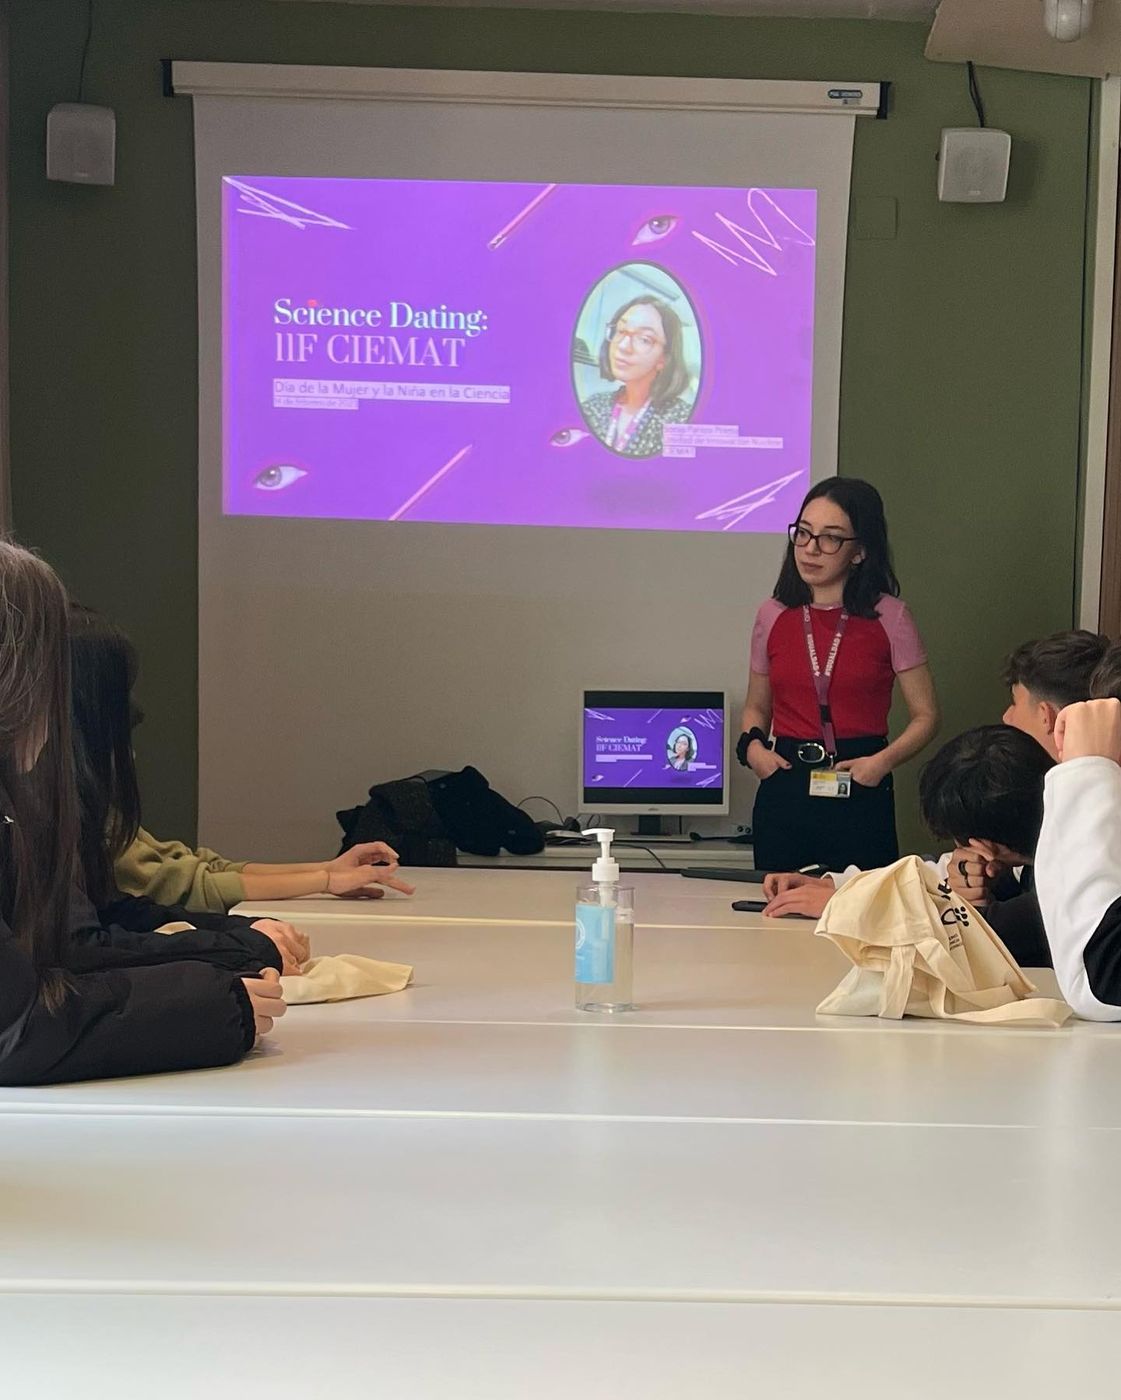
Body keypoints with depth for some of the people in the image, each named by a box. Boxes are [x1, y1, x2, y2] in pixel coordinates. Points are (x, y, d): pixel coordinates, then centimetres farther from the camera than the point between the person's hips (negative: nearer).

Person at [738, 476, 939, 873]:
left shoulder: (887, 617, -2)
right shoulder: (774, 616, 7)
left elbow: (925, 716, 2)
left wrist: (882, 761, -14)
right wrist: (752, 746, -1)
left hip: (860, 794, -2)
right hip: (783, 791, 3)